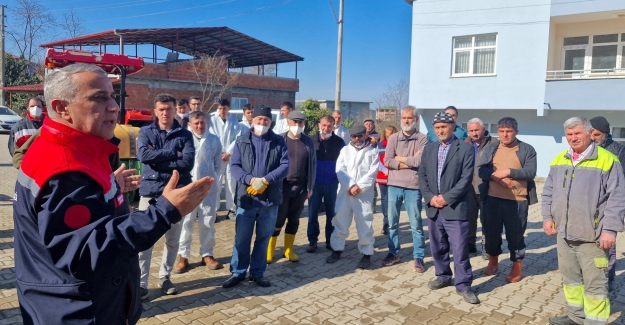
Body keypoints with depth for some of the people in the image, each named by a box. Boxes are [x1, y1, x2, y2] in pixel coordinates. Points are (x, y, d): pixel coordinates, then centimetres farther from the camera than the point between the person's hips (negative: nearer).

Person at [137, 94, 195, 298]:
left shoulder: (184, 134, 3)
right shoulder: (146, 132, 4)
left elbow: (188, 162, -11)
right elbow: (142, 155, -15)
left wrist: (157, 159, -13)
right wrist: (173, 153, -14)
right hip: (150, 191, -1)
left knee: (173, 239, 12)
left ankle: (164, 276, 29)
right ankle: (141, 282, 13)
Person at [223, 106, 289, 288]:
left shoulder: (279, 142, 5)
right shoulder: (242, 141, 6)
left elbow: (285, 166, -5)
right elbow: (235, 167, -2)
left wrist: (265, 180, -18)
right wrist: (251, 180, -20)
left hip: (270, 199, 0)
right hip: (246, 198, 0)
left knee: (263, 239, 11)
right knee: (241, 238, 7)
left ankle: (257, 273, 25)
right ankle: (237, 273, 22)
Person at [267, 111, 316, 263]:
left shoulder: (308, 142, 4)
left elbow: (313, 164, 7)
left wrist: (310, 187, 5)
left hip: (300, 187, 3)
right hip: (281, 185, -3)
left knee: (294, 219, 13)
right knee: (277, 220, 3)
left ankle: (289, 250, 28)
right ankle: (269, 251, 18)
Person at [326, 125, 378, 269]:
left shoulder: (372, 152, 6)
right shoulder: (345, 150, 11)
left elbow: (372, 173, -3)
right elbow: (340, 170, 0)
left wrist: (359, 187, -13)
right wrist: (350, 186, -11)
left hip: (364, 193, -2)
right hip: (345, 191, 2)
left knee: (365, 223, -2)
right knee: (340, 220, 6)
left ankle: (366, 254, 10)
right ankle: (337, 250, 19)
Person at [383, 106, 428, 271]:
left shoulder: (422, 139, -2)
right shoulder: (393, 138, 6)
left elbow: (420, 161, -16)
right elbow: (387, 161, -6)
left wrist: (399, 158, -6)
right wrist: (410, 162, -10)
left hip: (413, 186, -3)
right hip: (394, 185, 3)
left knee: (416, 224, 4)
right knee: (392, 222, 11)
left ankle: (418, 257, 16)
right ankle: (393, 253, 25)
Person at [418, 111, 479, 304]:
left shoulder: (465, 149, -4)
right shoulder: (429, 149, 11)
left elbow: (466, 178, -11)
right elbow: (422, 175, 8)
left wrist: (446, 198, -14)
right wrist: (430, 197, -6)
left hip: (455, 208, -5)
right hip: (433, 208, 5)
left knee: (460, 248, -2)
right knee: (437, 246, 15)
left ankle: (463, 285, 11)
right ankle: (443, 276, 31)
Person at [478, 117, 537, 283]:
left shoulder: (527, 149, 0)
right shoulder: (490, 148, 7)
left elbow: (530, 173, -10)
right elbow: (480, 170, -2)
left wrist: (508, 172, -18)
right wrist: (495, 176, -18)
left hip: (517, 200, -2)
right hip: (492, 198, 3)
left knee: (515, 235, 8)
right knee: (491, 232, 13)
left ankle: (517, 268, 25)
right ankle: (493, 262, 34)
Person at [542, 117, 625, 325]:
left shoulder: (607, 160, -9)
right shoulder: (559, 160, 9)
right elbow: (548, 192, 15)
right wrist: (547, 217, 6)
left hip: (591, 235, -6)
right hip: (564, 232, 6)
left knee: (594, 284, 1)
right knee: (570, 277, 17)